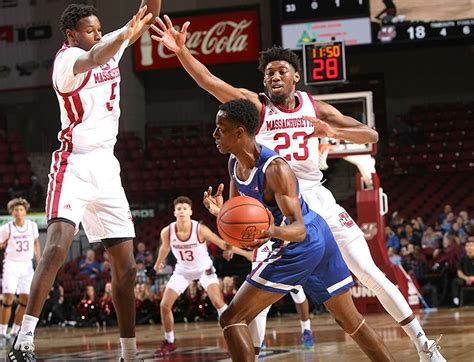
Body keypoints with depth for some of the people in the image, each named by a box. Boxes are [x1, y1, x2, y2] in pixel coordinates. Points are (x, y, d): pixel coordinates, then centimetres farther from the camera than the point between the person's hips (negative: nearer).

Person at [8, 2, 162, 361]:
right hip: (75, 166, -7)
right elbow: (92, 59, -35)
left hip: (107, 168, 7)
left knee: (126, 265, 6)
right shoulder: (66, 59, -11)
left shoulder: (110, 47, 11)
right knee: (57, 248, -25)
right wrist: (125, 34, -54)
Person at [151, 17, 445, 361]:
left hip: (316, 197, 2)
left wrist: (332, 131, -15)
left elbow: (371, 135, 4)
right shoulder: (256, 105, -2)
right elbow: (210, 82, -17)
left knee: (370, 273, 2)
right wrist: (181, 51, -32)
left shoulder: (314, 107, 6)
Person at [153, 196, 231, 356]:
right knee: (165, 305, -3)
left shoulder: (200, 229, -29)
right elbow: (165, 247, 4)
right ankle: (169, 342, 16)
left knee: (218, 301, -23)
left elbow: (222, 244, -26)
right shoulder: (167, 232, -20)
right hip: (182, 270, 3)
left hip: (204, 269, -3)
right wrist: (159, 263, 22)